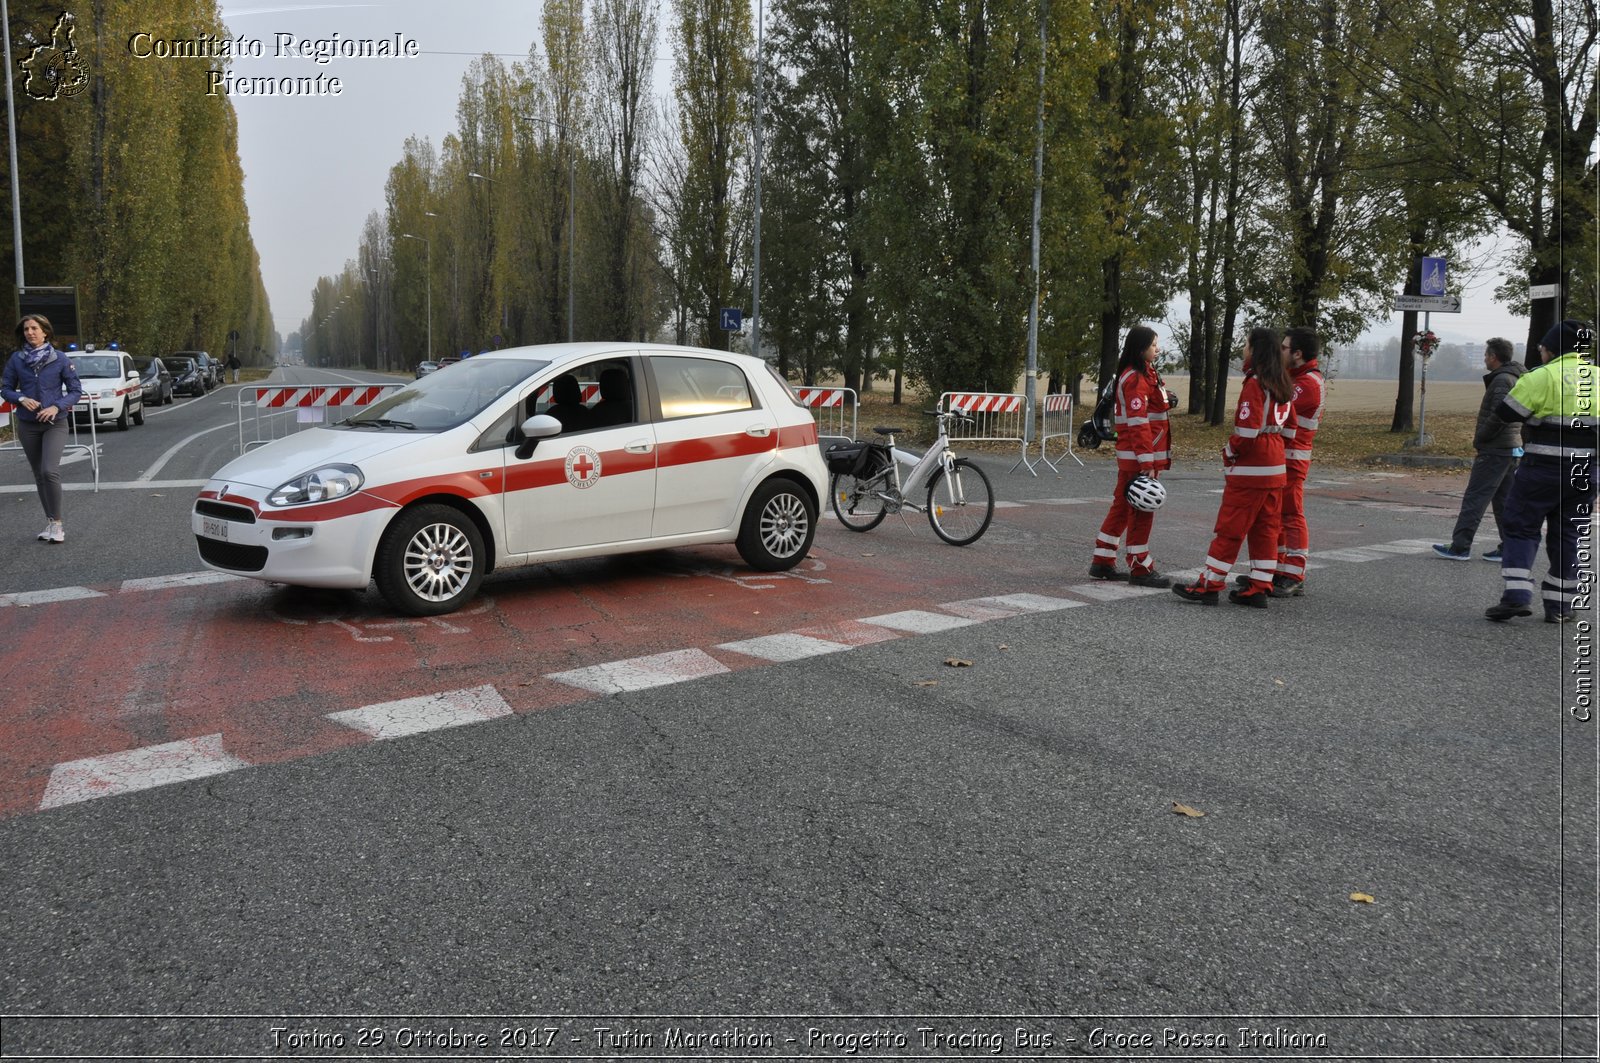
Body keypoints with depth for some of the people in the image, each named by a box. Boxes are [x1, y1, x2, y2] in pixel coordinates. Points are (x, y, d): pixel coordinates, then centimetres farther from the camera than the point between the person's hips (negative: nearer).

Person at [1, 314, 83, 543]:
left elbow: (76, 390, -2)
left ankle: (56, 523, -10)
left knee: (50, 471, -18)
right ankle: (49, 522, 18)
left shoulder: (60, 359, -4)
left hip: (55, 423, -3)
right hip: (27, 425, 3)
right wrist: (21, 399, -13)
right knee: (39, 475, 9)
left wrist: (57, 407, -16)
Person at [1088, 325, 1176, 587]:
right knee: (1142, 512, -2)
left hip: (1130, 457, 10)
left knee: (1122, 508, 14)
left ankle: (1102, 563, 20)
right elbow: (1138, 423, -22)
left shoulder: (1145, 374, 17)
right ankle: (1140, 570, 6)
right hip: (1139, 457, -10)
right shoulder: (1135, 379, -16)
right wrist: (1147, 463, -24)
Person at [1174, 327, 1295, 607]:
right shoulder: (1283, 387, 11)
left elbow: (1247, 431, -21)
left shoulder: (1255, 384, -15)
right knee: (1265, 529, 10)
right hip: (1275, 469, 8)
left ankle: (1209, 586, 2)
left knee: (1230, 529, -3)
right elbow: (1288, 429, 16)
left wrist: (1228, 452, -6)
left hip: (1249, 470, -8)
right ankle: (1260, 589, 13)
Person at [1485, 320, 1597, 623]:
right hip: (1586, 472, 5)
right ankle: (1559, 605, 14)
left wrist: (1522, 385, 7)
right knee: (1568, 536, 11)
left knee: (1520, 528, 3)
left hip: (1543, 469, -5)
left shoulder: (1542, 377, -12)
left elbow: (1507, 412, -9)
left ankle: (1517, 595, -10)